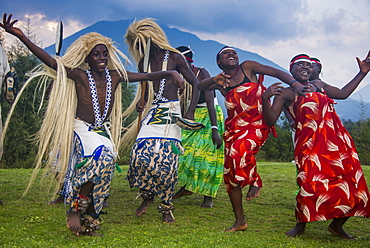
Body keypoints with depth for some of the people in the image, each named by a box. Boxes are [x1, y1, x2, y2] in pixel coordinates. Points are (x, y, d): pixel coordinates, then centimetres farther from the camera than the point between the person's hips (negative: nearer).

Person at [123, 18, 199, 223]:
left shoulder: (174, 58, -3)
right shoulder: (143, 63, 12)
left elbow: (196, 84, -1)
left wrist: (191, 111, -11)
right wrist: (140, 102, 4)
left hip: (171, 114, -4)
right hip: (151, 114, 4)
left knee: (166, 159, -10)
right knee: (140, 155, -12)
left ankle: (166, 206, 7)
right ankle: (147, 195, 13)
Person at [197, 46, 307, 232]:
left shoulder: (248, 67, 3)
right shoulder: (221, 82, 9)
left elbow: (277, 73, 2)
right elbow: (200, 87, -9)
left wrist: (296, 85, -14)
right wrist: (214, 80, -30)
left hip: (257, 125, -4)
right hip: (235, 127, 5)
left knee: (240, 149, -35)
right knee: (230, 173, 4)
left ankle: (254, 182, -4)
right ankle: (240, 220, 16)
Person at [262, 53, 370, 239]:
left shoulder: (318, 84, 23)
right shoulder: (285, 93, 7)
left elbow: (343, 93, 34)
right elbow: (270, 120, -3)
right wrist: (265, 98, -19)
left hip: (337, 139, 5)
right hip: (309, 142, -5)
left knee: (352, 185, 0)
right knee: (311, 184, -16)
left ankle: (336, 224, 22)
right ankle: (301, 224, 10)